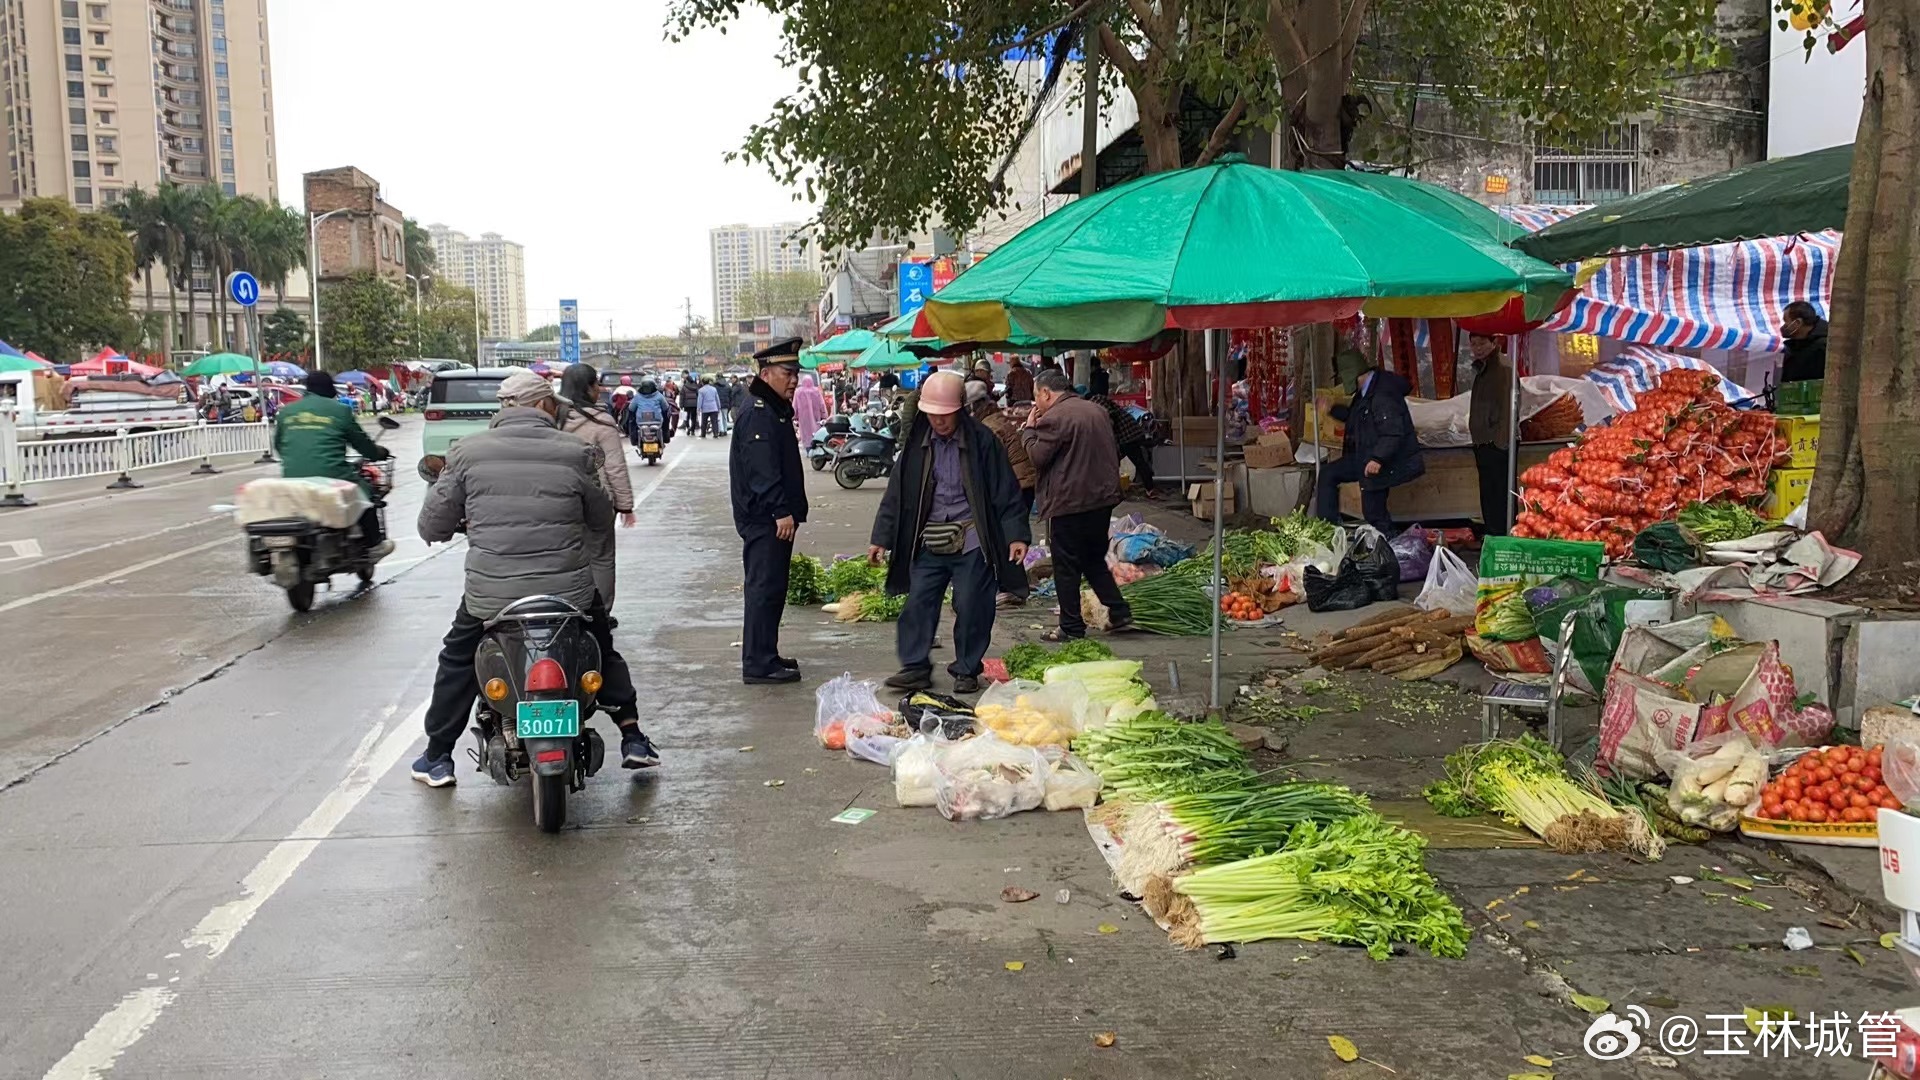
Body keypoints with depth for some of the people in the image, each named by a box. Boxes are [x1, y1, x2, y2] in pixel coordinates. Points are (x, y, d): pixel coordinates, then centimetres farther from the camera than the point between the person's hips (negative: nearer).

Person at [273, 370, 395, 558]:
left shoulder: (286, 411, 15)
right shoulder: (340, 410, 4)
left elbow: (278, 445, 23)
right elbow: (362, 442, 11)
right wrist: (380, 453, 32)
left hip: (292, 479, 4)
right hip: (331, 477, -4)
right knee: (365, 489, 22)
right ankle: (373, 544, 24)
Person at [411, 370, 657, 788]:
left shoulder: (468, 451, -1)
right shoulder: (575, 452, -2)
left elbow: (432, 526, 3)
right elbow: (602, 520, 9)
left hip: (490, 592, 0)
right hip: (569, 591, 0)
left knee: (457, 660, 26)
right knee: (603, 649, 27)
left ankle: (437, 758, 31)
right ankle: (632, 737, 25)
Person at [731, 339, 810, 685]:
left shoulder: (778, 411, 19)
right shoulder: (758, 415, -15)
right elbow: (763, 470, -24)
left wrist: (791, 510, 22)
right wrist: (782, 511, -28)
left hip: (774, 518, 11)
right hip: (763, 518, -11)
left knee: (772, 588, 15)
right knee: (764, 588, -8)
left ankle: (766, 656, 24)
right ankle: (758, 664, -5)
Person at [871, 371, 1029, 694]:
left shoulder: (981, 440, -6)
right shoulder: (917, 443, 3)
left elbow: (1006, 492, -5)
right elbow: (897, 493, 8)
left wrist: (1017, 535, -11)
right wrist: (881, 537, 5)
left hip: (971, 541, -3)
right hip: (928, 542, 3)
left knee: (971, 607, 1)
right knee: (918, 602, 0)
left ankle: (966, 670, 16)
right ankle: (915, 667, 10)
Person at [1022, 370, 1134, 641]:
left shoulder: (1054, 418, -15)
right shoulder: (1097, 411, 12)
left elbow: (1038, 456, -11)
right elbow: (1115, 452, 18)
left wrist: (1029, 429, 0)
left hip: (1069, 502, -8)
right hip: (1103, 497, 8)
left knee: (1066, 567, 2)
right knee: (1095, 560, 19)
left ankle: (1071, 627, 6)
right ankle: (1120, 613, 14)